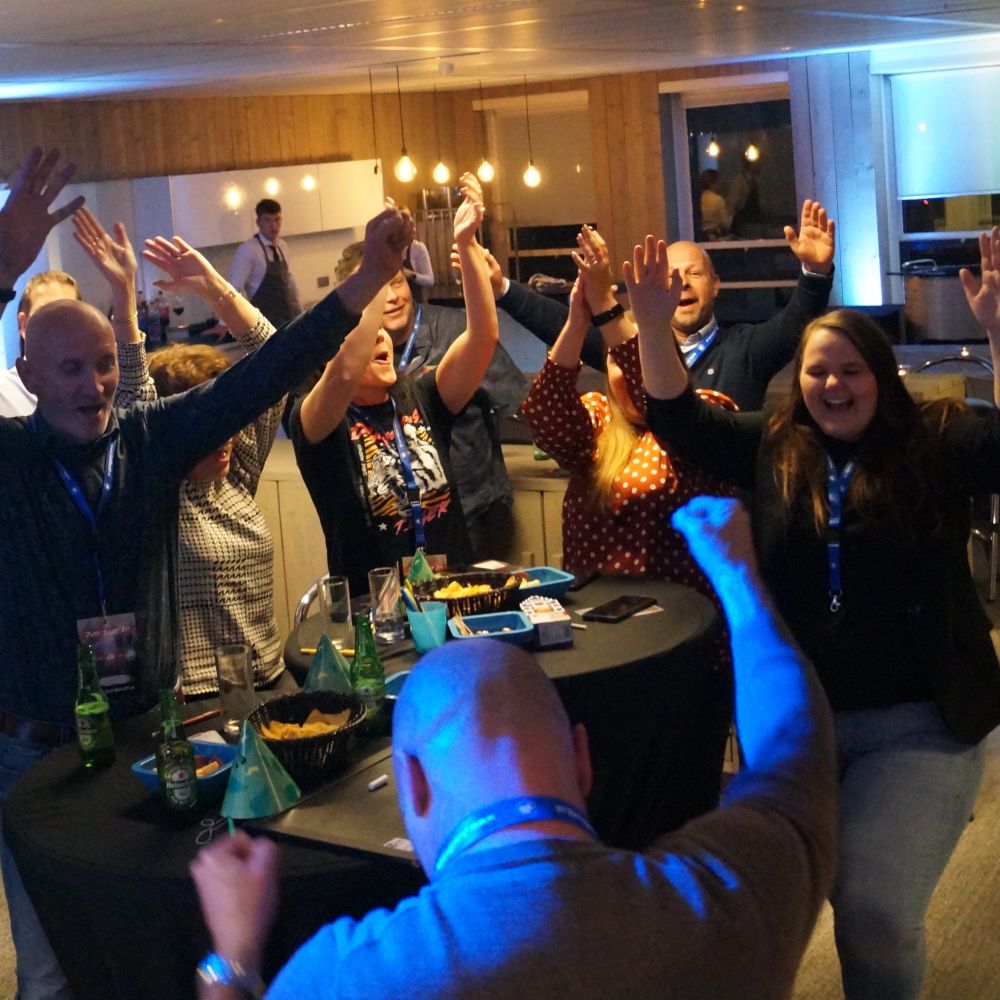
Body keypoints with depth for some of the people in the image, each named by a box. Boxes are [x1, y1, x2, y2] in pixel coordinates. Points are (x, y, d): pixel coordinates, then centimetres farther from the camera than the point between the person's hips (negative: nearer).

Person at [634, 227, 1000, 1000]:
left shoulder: (934, 443, -4)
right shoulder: (772, 449, 5)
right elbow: (677, 419, 2)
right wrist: (654, 328, -13)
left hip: (917, 723, -3)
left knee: (874, 909, -9)